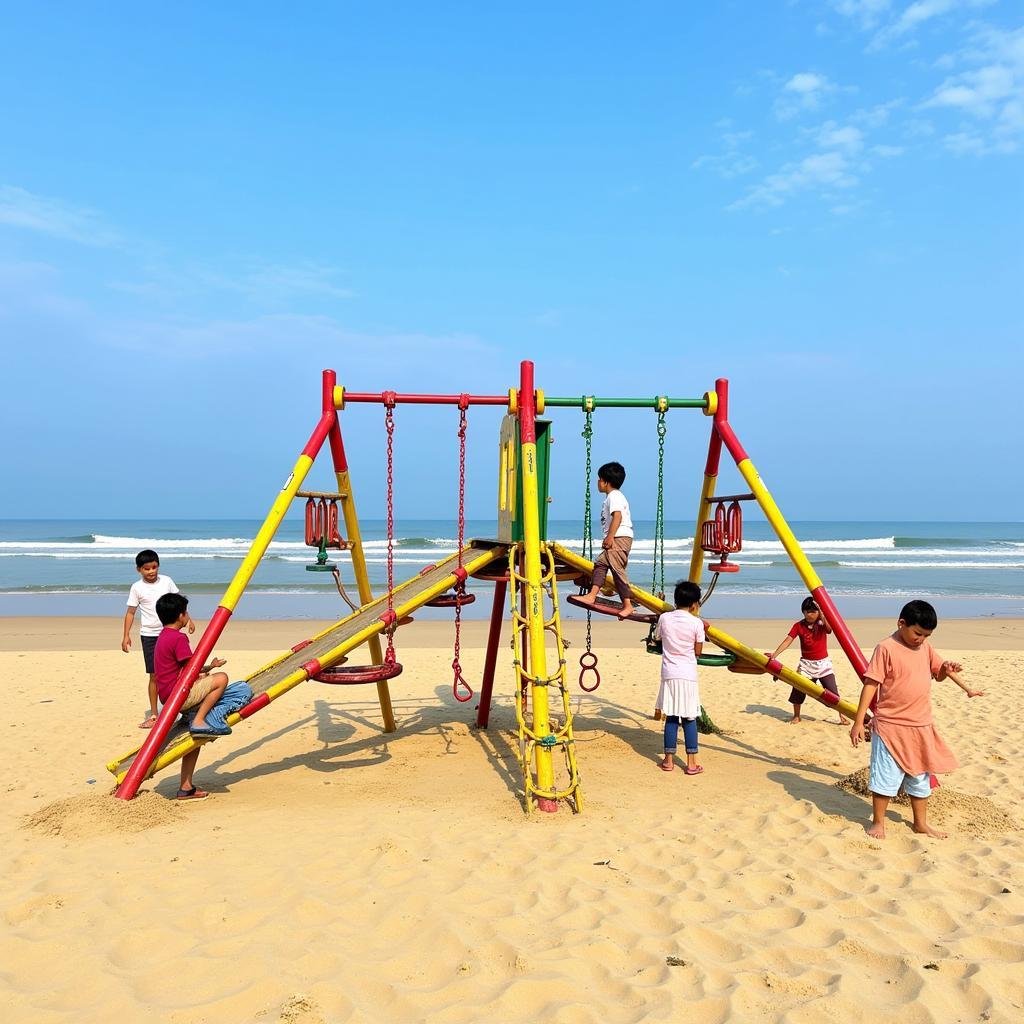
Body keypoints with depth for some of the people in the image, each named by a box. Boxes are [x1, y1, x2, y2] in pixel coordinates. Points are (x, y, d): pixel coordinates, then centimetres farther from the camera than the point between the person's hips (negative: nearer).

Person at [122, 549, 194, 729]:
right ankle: (153, 715, 8)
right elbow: (130, 612, -1)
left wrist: (188, 620, 10)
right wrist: (126, 635, -7)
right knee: (154, 675, 0)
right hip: (149, 635, -1)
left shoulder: (167, 581, 2)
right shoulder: (137, 588, -3)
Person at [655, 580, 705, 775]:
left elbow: (658, 638, 14)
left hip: (669, 674, 2)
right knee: (689, 718, 3)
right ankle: (691, 763, 6)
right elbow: (698, 651, 1)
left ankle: (668, 760, 13)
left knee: (671, 717, 9)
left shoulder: (664, 618, 0)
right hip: (688, 675, -2)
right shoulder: (696, 623, -7)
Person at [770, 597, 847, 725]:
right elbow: (788, 640, -12)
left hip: (823, 663, -1)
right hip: (806, 663, 1)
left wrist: (820, 611, -31)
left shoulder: (822, 624, -5)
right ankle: (796, 716, 15)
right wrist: (775, 653, -24)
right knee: (798, 689, -4)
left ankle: (842, 715, 10)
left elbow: (829, 628, -29)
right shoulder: (798, 626, -4)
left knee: (832, 691, -5)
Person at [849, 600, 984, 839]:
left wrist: (948, 670, -6)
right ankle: (878, 823, 17)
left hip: (921, 727, 6)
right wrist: (858, 722, -16)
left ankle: (921, 823, 32)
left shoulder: (925, 647, 5)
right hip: (890, 727, -6)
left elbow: (939, 674, 20)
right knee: (885, 777, 1)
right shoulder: (886, 648, -14)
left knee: (920, 778, 17)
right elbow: (870, 685, -14)